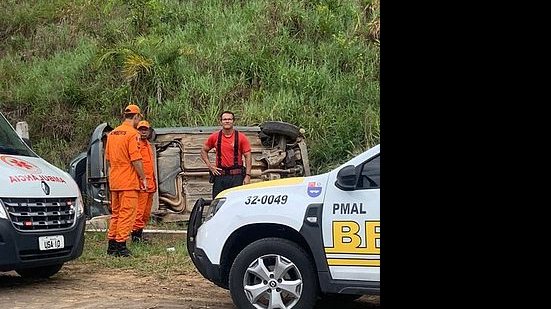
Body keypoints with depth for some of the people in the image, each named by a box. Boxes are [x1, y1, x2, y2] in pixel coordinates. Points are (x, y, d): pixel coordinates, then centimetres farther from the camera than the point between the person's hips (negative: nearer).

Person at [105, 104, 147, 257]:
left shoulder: (112, 133, 13)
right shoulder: (133, 134, -12)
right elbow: (136, 159, -17)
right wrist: (143, 177, -9)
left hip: (114, 181, 8)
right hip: (129, 181, -8)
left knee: (115, 213, 15)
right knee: (126, 213, -4)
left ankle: (112, 244, 18)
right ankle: (121, 245, -5)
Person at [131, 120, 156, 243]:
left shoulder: (148, 144, 20)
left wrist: (154, 181, 26)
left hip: (150, 183, 9)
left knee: (147, 212, 11)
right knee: (139, 210, -11)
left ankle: (140, 232, 17)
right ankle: (136, 233, -8)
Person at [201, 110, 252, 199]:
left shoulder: (241, 137, 0)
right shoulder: (214, 137, 5)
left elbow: (248, 157, 0)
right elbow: (203, 151, 18)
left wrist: (247, 175, -8)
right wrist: (210, 166, 5)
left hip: (236, 176, -2)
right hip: (220, 175, 2)